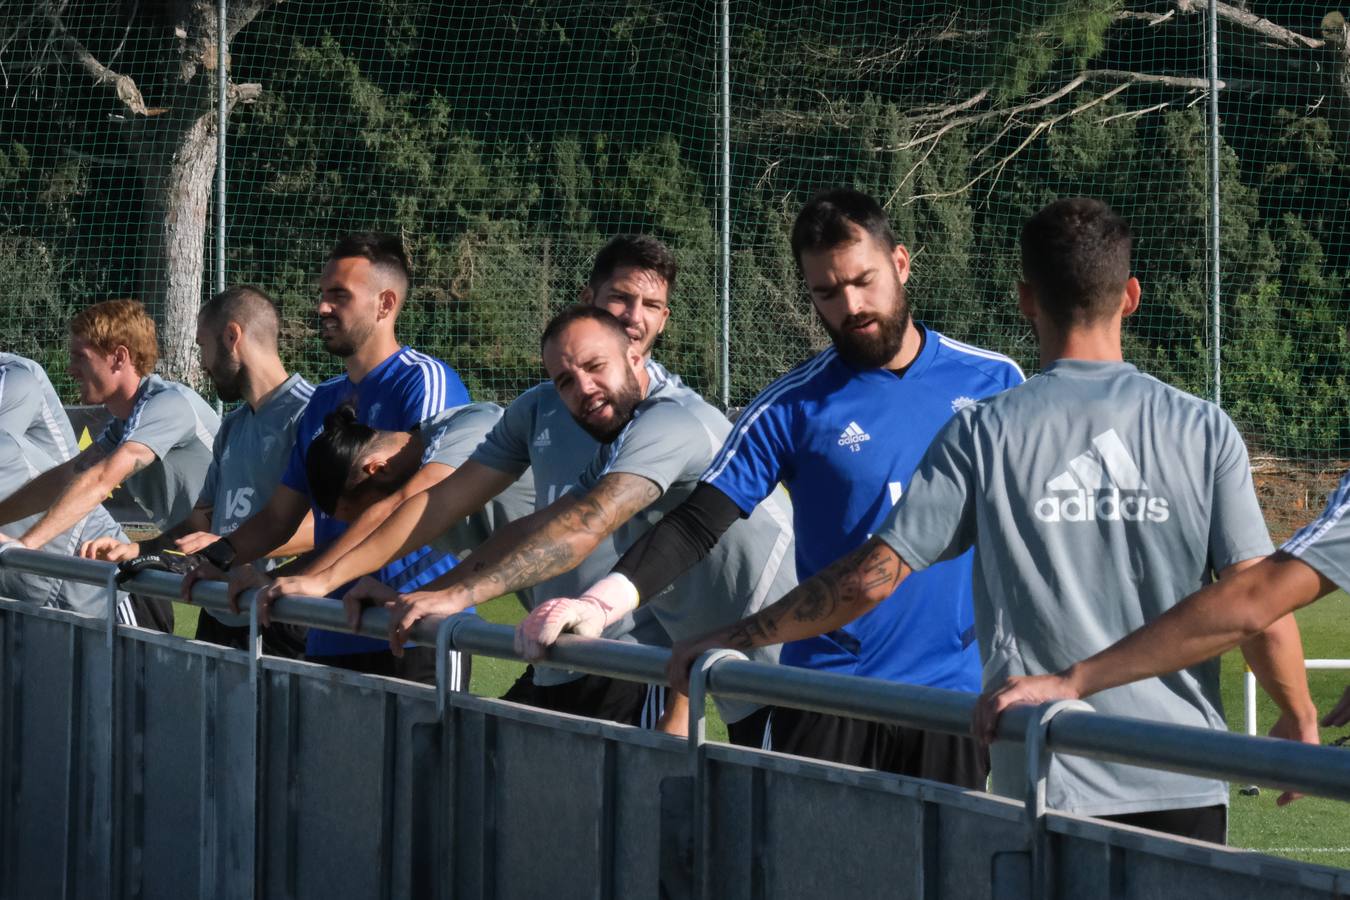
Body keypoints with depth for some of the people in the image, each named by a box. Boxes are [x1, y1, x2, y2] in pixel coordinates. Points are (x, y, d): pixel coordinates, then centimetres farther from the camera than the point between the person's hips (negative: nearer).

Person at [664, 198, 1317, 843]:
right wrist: (1300, 719, 14)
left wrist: (724, 641, 5)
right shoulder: (1204, 430, -1)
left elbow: (869, 578, -6)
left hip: (1049, 783, -1)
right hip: (1187, 785, 1)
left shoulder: (985, 433, -4)